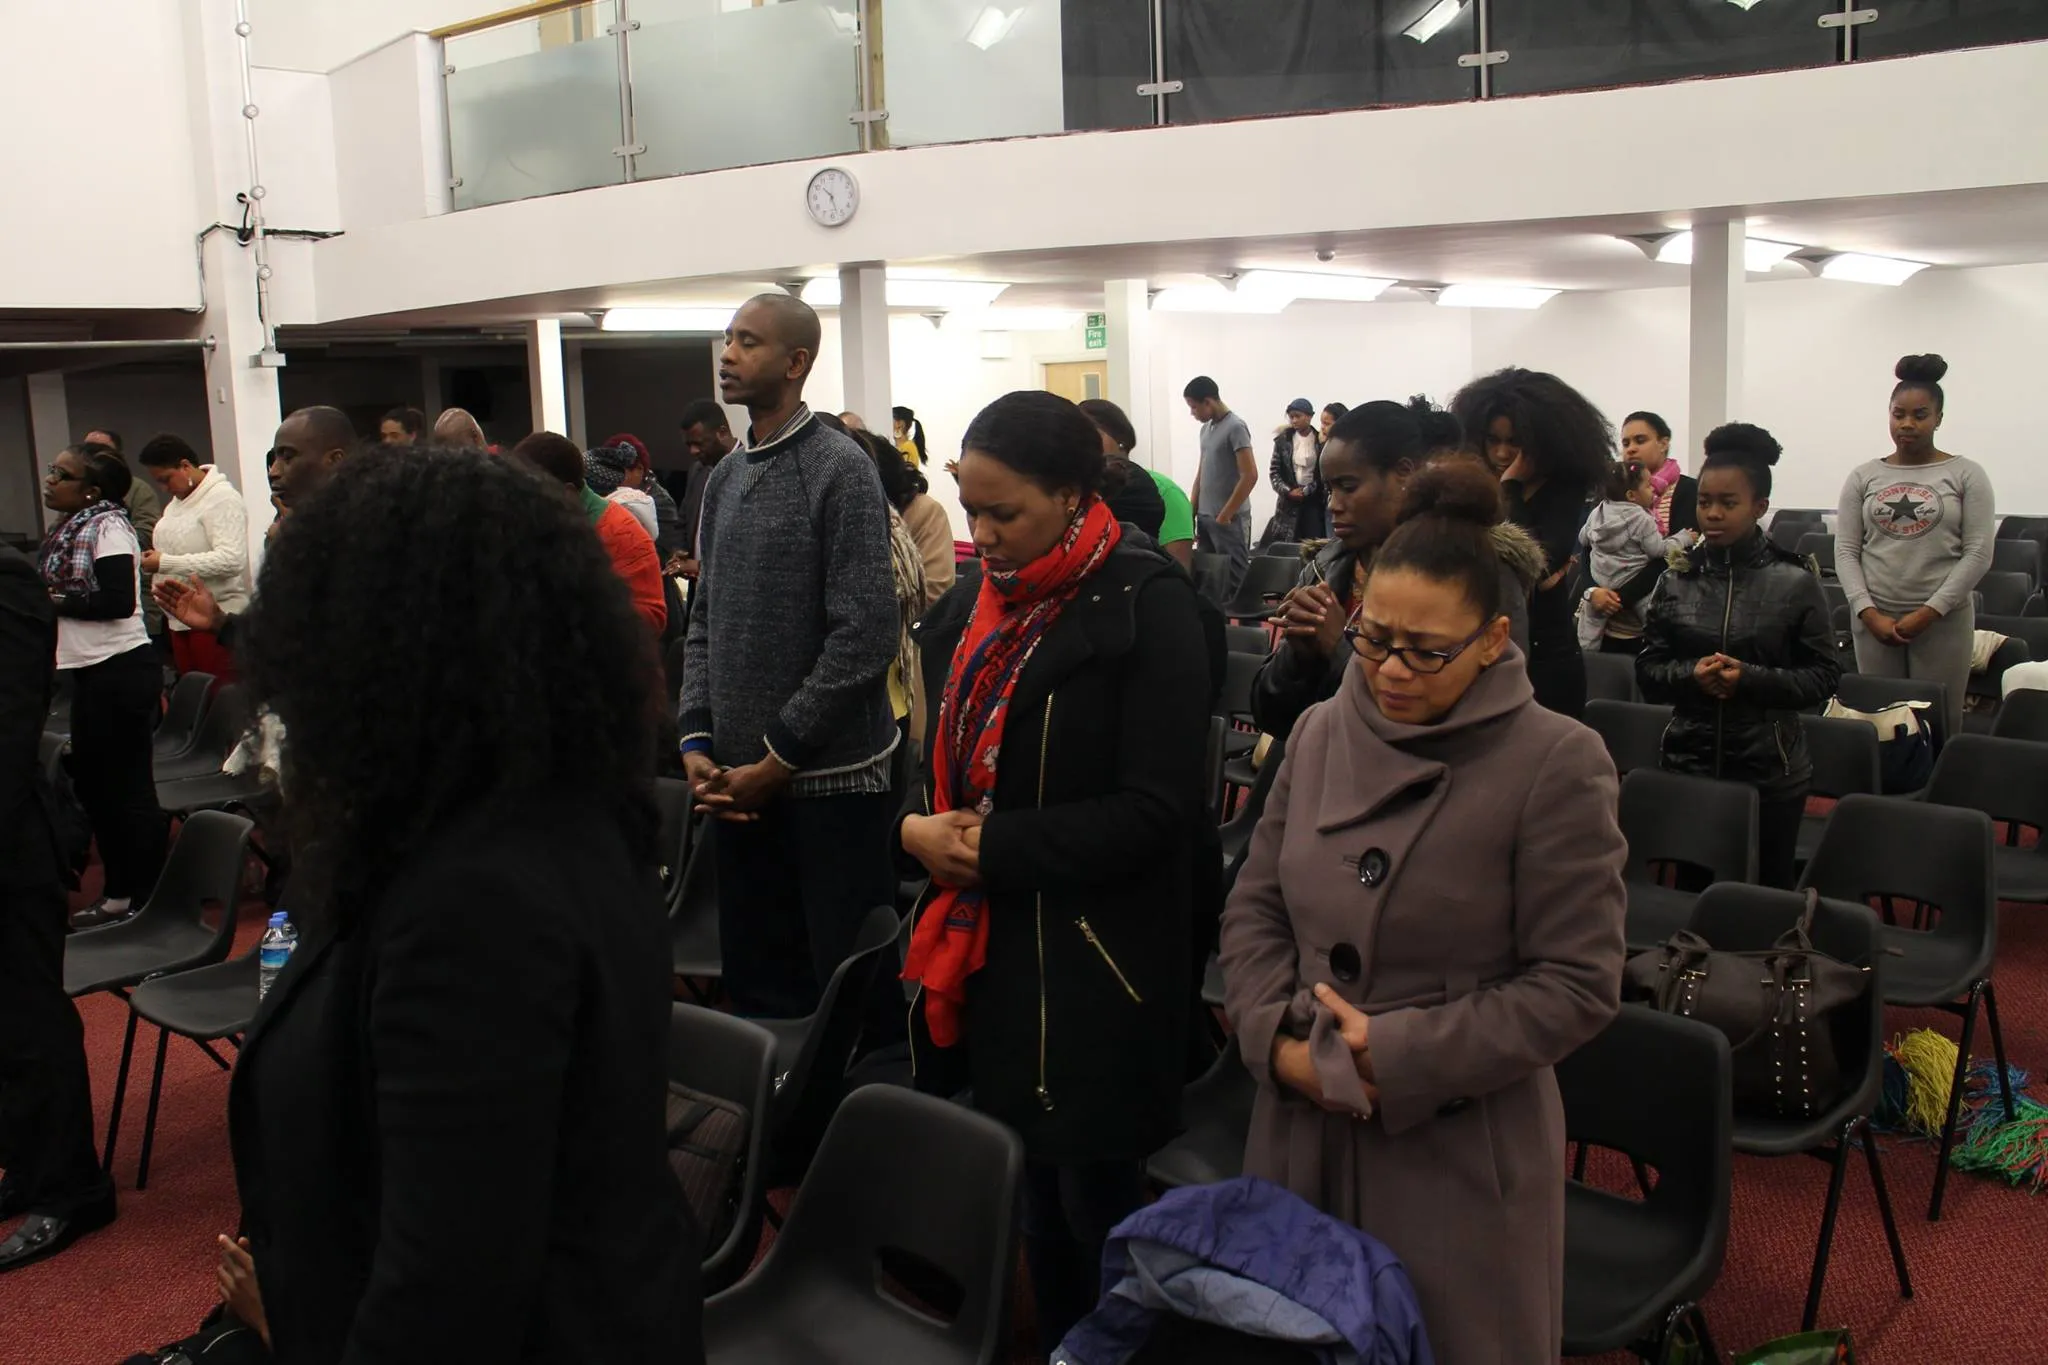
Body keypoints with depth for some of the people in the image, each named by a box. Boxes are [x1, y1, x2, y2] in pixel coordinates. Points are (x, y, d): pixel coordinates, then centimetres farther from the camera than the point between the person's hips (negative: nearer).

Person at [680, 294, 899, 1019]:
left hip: (829, 778, -6)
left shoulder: (840, 469, -9)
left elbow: (864, 637, -16)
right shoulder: (724, 477, 13)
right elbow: (704, 623, 15)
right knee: (755, 979, 14)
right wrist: (697, 742, 2)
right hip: (738, 779, 6)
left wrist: (779, 757, -14)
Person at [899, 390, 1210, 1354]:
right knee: (1032, 1193, 15)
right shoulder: (974, 606, 9)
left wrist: (990, 847, -17)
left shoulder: (1144, 607, -12)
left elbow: (1156, 809, -17)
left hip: (1094, 969, -6)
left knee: (1094, 1204, 5)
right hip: (988, 948, 6)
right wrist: (917, 831, -3)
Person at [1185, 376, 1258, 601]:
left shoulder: (1235, 427, -12)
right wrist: (1192, 514, 13)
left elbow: (1250, 476, -17)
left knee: (1236, 578, -5)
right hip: (1206, 518, 8)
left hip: (1229, 520, -8)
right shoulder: (1206, 428, 13)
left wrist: (1225, 515, -15)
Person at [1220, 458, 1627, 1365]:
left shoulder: (1557, 765, -13)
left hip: (1460, 1152, -4)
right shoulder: (1321, 733, 2)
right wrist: (1278, 1038, -9)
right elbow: (1255, 907, 7)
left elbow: (1576, 984, -14)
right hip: (1302, 1128, 5)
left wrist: (1396, 1056, -18)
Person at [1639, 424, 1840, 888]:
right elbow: (1647, 669, 4)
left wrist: (1751, 678, -18)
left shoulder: (1795, 582, -5)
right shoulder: (1676, 580, 1)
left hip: (1771, 772, -2)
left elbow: (1824, 675, -4)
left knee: (1767, 890, 9)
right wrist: (1690, 674, -17)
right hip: (1688, 763, 2)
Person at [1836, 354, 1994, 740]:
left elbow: (1978, 554, -3)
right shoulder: (1863, 477, 7)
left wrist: (1928, 612, -11)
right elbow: (1845, 551, 3)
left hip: (1943, 621, -2)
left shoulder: (1967, 475, 2)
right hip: (1873, 620, 2)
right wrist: (1868, 613, -9)